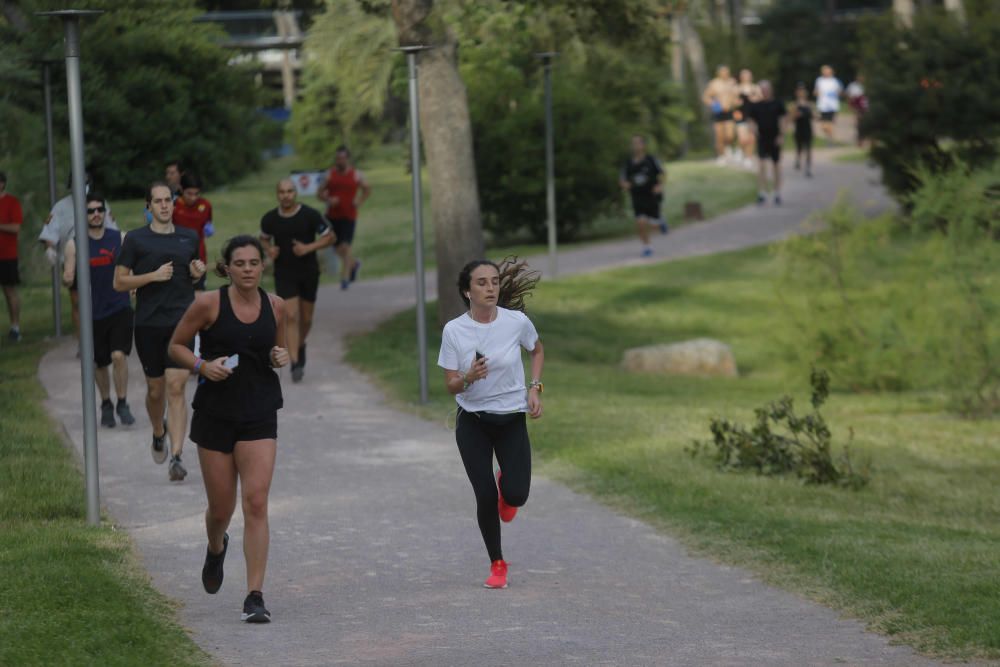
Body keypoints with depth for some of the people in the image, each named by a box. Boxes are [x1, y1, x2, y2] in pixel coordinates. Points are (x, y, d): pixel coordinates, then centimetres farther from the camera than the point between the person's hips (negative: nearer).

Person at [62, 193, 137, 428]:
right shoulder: (74, 245, -1)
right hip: (93, 311, 1)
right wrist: (67, 278, -24)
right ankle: (106, 404, 30)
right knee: (100, 362, 10)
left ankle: (123, 403, -4)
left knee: (119, 355, -17)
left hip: (120, 308, -1)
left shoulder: (120, 238, 0)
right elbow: (68, 277, -2)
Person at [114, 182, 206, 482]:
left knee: (176, 388, -11)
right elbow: (120, 282, 0)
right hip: (148, 323, -1)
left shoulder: (189, 238, 11)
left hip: (182, 322, 1)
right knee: (156, 390, 10)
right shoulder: (136, 240, 1)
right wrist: (154, 276, -13)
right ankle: (158, 433, 42)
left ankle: (176, 457, -16)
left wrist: (197, 274, 2)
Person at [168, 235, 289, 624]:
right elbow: (176, 345, 3)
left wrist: (281, 357, -3)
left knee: (256, 503, -11)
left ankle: (255, 596, -10)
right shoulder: (209, 304, -7)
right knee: (221, 507, 9)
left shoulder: (276, 307, 3)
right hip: (215, 413, -1)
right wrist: (202, 366, -15)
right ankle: (216, 549, 46)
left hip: (259, 416, 1)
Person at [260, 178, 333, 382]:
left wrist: (308, 248, -17)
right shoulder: (269, 219, -4)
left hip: (309, 273, 1)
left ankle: (300, 345, 43)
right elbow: (264, 239, 15)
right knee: (291, 317, -13)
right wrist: (269, 250, -8)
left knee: (306, 318, 11)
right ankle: (295, 363, -15)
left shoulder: (310, 215, -9)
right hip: (284, 274, -1)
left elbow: (329, 237, -2)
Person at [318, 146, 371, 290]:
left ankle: (345, 278, -8)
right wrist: (328, 199, -13)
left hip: (349, 216, -3)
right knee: (337, 247, 8)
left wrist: (359, 201, -1)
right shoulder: (330, 174, 4)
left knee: (345, 246, -13)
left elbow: (367, 190, 15)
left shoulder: (356, 175, 2)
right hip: (332, 216, 3)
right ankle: (354, 263, 37)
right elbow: (320, 192, 7)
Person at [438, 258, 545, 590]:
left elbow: (537, 350, 13)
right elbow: (451, 386, -7)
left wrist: (535, 388, 0)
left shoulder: (517, 322, -10)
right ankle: (497, 565, 15)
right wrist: (469, 377, -28)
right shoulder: (454, 330, -11)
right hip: (472, 422, 0)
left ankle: (506, 490, 30)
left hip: (512, 419, 1)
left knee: (516, 495, -10)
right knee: (485, 497, -6)